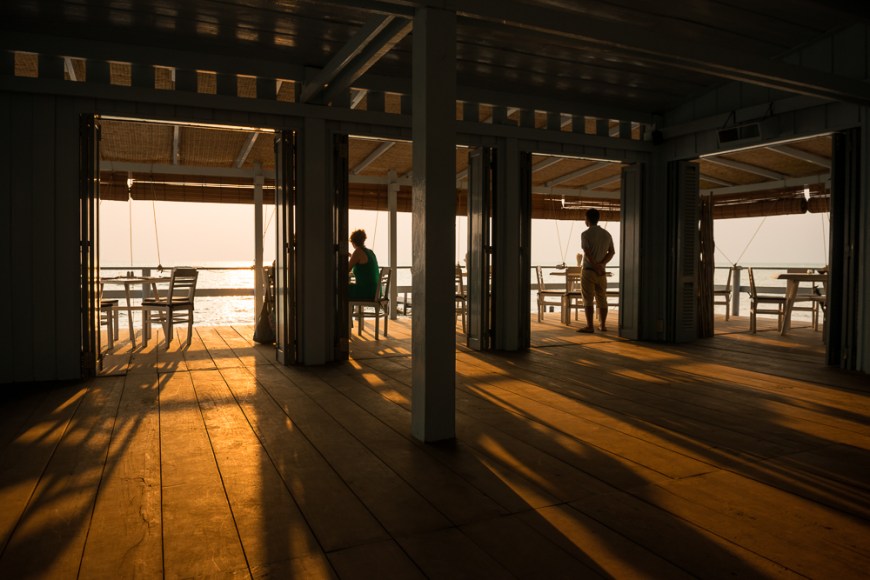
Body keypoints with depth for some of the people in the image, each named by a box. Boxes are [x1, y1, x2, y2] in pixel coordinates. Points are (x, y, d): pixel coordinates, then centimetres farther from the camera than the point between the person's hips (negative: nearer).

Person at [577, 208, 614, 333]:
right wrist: (601, 265, -10)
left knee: (588, 299, -3)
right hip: (602, 272, 5)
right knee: (602, 299, 12)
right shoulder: (607, 234, 8)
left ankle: (589, 326, -6)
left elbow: (587, 253, -19)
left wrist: (596, 267, -13)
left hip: (588, 270, -5)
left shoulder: (585, 234, -9)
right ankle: (603, 325, 17)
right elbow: (612, 252, 0)